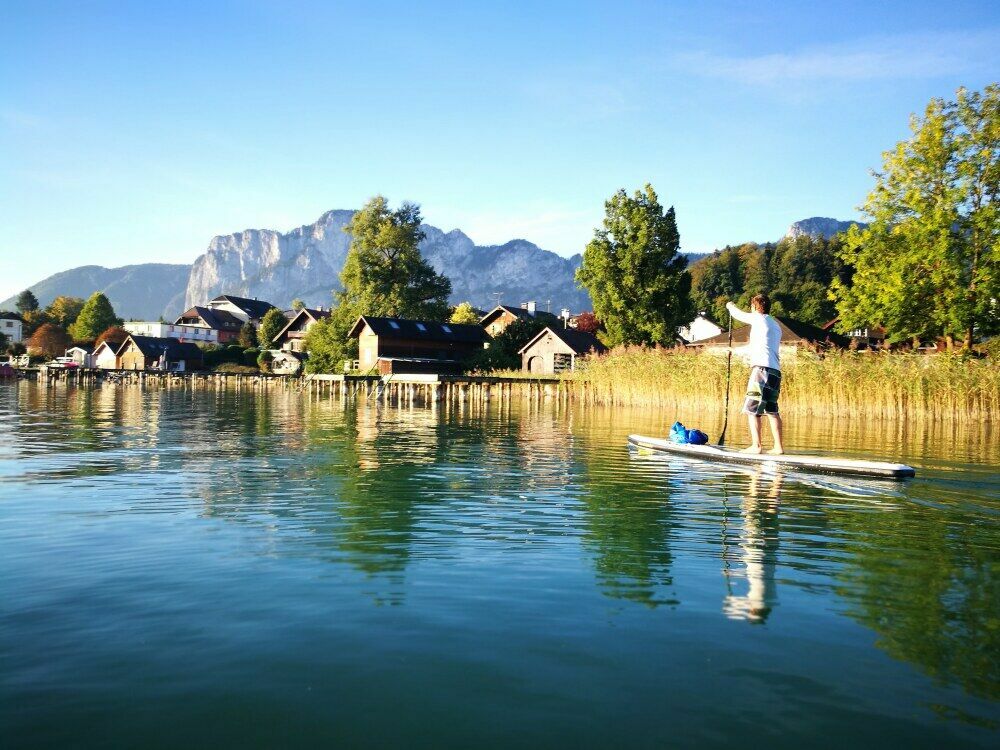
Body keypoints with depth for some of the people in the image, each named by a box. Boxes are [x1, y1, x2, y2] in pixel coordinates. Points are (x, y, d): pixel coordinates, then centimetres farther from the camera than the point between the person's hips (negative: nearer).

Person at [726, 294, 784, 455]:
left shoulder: (759, 318, 0)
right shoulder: (775, 325, 23)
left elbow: (739, 315, 15)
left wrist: (730, 306, 36)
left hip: (762, 368, -8)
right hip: (775, 370, 8)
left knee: (752, 409, -7)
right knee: (771, 410, 10)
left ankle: (756, 445, -12)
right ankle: (778, 446, 6)